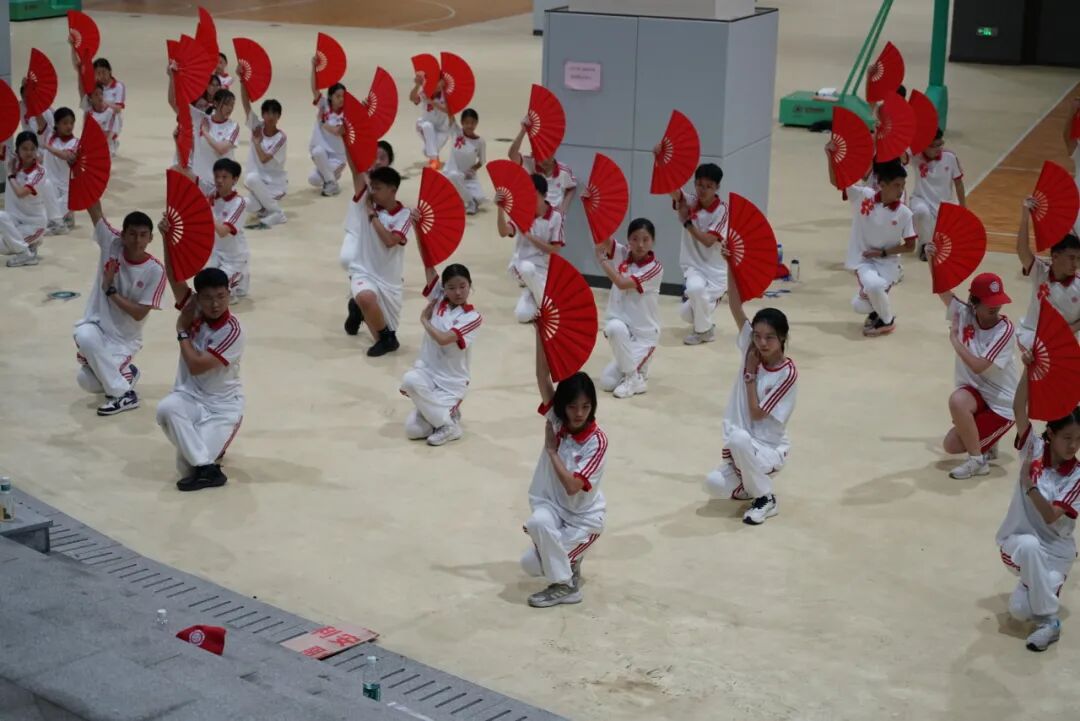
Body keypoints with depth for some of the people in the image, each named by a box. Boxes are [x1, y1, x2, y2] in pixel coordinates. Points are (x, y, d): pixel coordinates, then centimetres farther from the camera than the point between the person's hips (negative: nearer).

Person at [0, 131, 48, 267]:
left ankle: (25, 253, -11)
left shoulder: (39, 171, -20)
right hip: (16, 219, 7)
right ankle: (31, 243, 12)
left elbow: (20, 193, -29)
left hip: (34, 222, -7)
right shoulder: (14, 163, -1)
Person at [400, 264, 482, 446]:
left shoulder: (472, 317, -10)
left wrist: (424, 320, -7)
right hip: (428, 372, 3)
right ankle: (443, 412, 11)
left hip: (452, 382, -3)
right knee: (413, 430, -19)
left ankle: (449, 424, -4)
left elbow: (443, 339, -22)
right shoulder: (438, 300, 3)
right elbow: (429, 267, -3)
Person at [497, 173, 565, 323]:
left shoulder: (555, 217, -6)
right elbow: (503, 232, -21)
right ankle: (531, 297, 9)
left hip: (544, 269, 1)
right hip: (522, 265, 0)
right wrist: (501, 209, -37)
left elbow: (555, 250, -8)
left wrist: (530, 236, -16)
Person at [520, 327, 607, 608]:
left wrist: (551, 450, -19)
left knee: (534, 562, -21)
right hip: (552, 505, 5)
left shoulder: (597, 441, -21)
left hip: (583, 517, -5)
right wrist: (540, 331, -28)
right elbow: (542, 376, -18)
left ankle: (565, 586, 5)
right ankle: (566, 558, 9)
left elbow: (572, 486, -28)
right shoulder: (557, 421, -9)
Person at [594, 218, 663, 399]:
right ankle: (634, 369, 24)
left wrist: (601, 258, -21)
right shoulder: (622, 254, -2)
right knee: (607, 383, -8)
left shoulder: (655, 268, -16)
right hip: (623, 331, 4)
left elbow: (622, 283, -26)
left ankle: (635, 378, -10)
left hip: (644, 333, -4)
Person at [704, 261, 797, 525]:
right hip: (742, 448, 5)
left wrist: (750, 374, -13)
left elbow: (757, 413, -18)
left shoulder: (788, 373, -17)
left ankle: (766, 499, -14)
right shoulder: (751, 349, -3)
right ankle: (753, 482, 16)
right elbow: (735, 306, -11)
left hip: (770, 449, -5)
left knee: (738, 439, -36)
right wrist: (730, 265, -20)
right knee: (715, 485, -18)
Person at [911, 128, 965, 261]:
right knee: (922, 211, -41)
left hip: (943, 205, 2)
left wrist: (963, 208, 6)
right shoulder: (916, 157, -13)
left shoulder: (950, 157, -9)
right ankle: (925, 246, -12)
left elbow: (958, 182, 3)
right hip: (921, 200, -2)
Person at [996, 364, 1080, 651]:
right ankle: (1048, 621, -11)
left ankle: (1047, 585, 6)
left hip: (1056, 549, -2)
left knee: (1020, 608, -26)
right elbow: (1018, 408, -21)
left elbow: (1051, 517, -22)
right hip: (1019, 540, 2)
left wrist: (1029, 483, -34)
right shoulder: (1034, 450, -8)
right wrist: (1028, 369, -34)